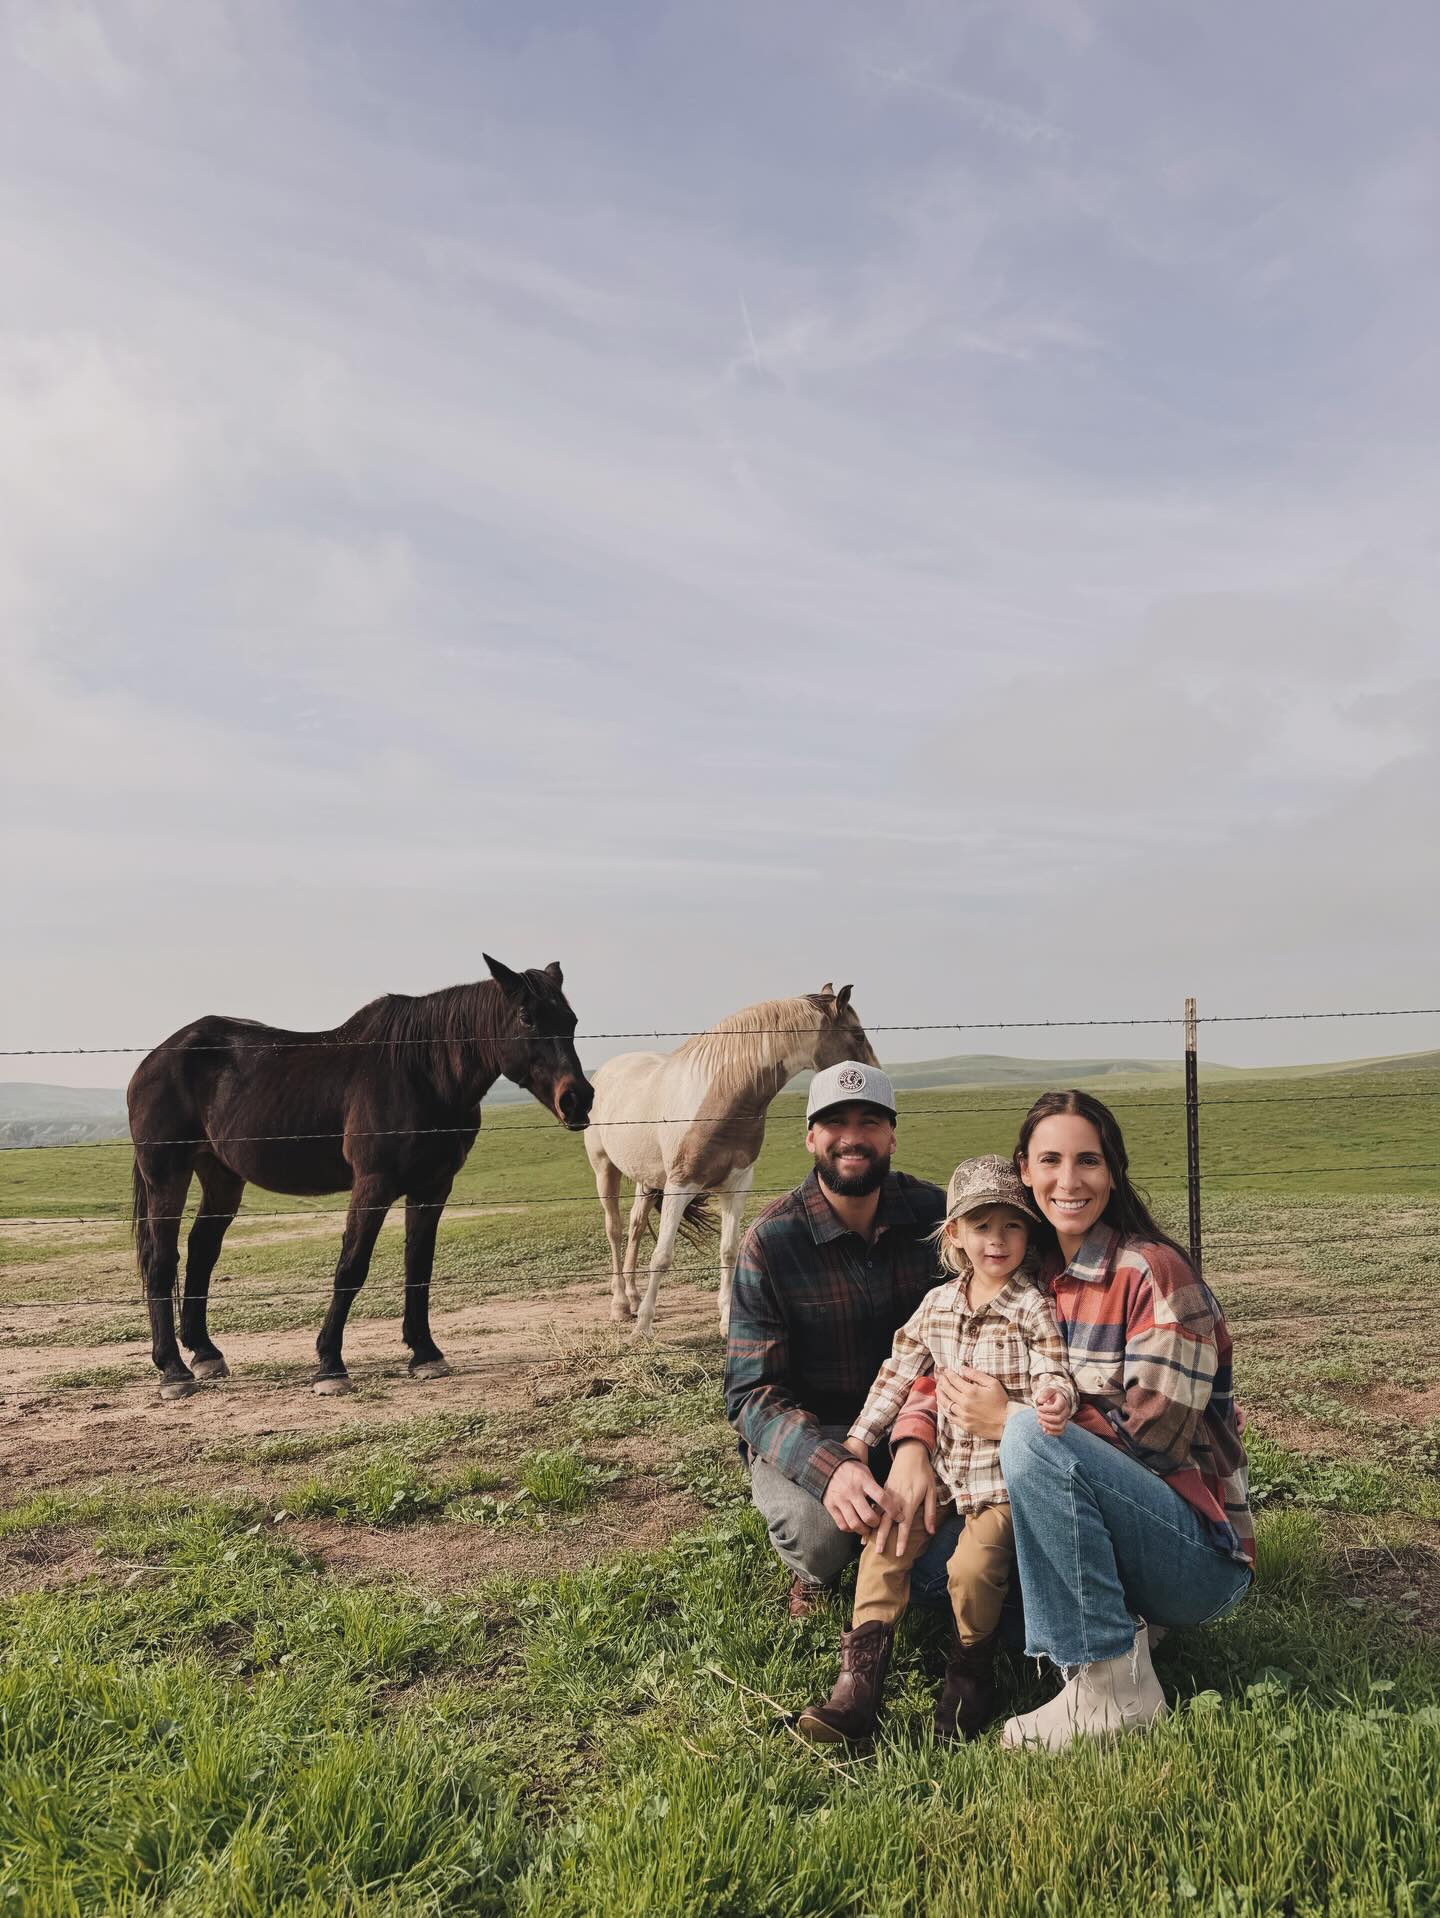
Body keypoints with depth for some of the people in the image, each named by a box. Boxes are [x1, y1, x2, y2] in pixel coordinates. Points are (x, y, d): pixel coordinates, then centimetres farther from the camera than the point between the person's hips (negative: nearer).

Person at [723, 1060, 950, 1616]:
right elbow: (752, 1394, -18)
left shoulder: (932, 1213, -7)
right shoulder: (771, 1241, -16)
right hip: (809, 1434, -3)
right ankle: (816, 1571, 6)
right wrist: (829, 1467, -38)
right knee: (819, 1533, -33)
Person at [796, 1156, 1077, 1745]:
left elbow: (1051, 1374, -15)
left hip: (1007, 1476, -5)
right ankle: (858, 1685, -3)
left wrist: (1055, 1396, -40)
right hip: (946, 1469, 5)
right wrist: (858, 1439, 11)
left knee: (972, 1565, -22)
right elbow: (900, 1372, 13)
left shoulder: (1034, 1309, -8)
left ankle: (971, 1675, 6)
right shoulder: (936, 1305, 6)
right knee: (883, 1548, -8)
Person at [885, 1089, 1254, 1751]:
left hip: (1200, 1557, -7)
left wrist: (1011, 1420, -18)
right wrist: (914, 1444, -14)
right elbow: (944, 1360, 7)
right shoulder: (1034, 1275, 5)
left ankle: (1113, 1688, -20)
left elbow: (1155, 1436, -19)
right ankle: (1112, 1622, 6)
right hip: (1100, 1524, 7)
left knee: (1035, 1440, -31)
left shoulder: (1153, 1273, -15)